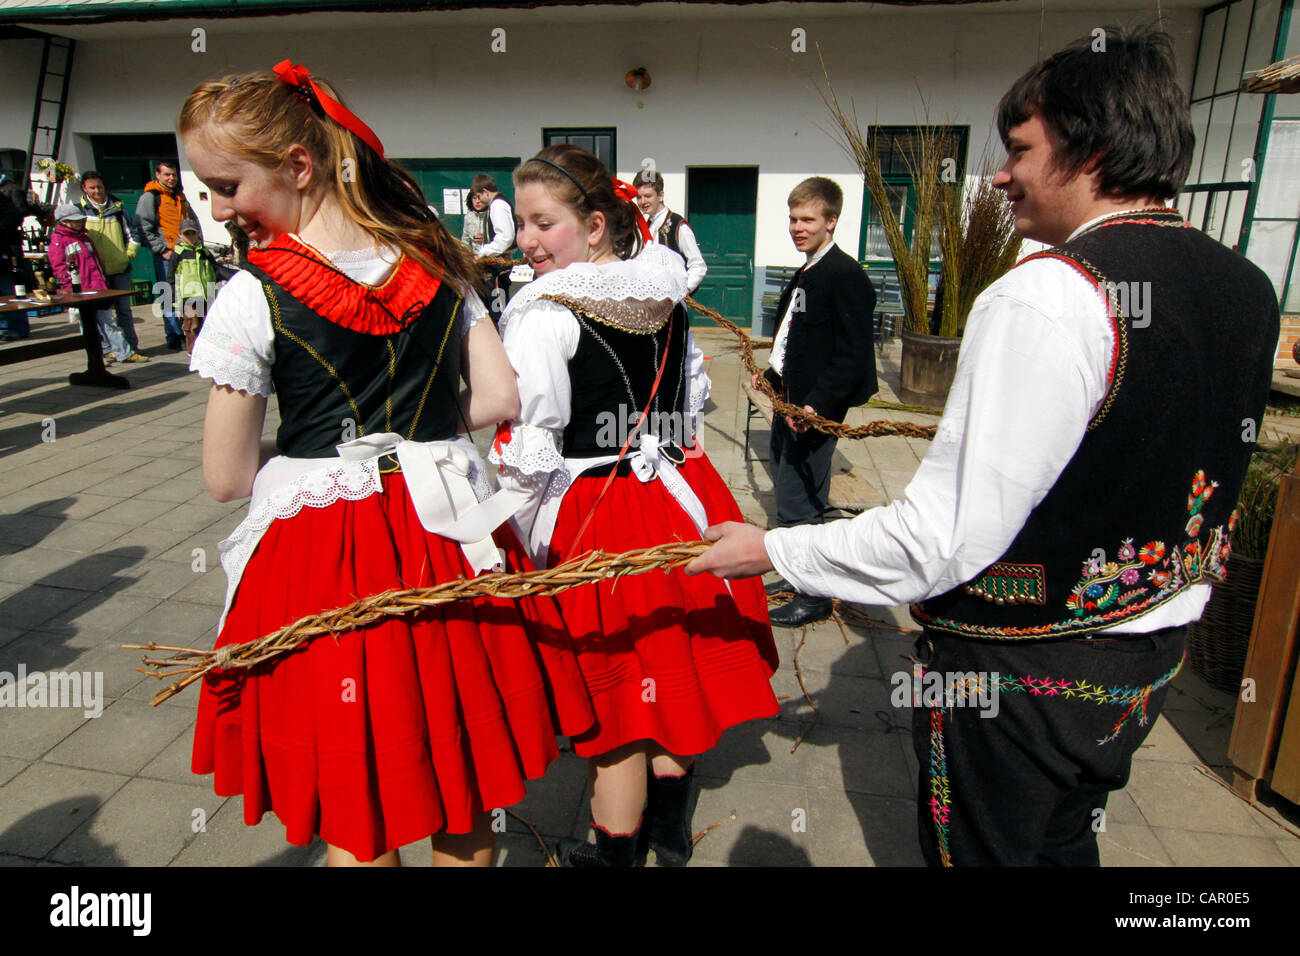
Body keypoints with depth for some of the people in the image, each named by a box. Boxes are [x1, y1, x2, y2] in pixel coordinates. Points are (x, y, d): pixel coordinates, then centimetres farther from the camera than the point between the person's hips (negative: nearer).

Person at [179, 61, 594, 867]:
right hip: (447, 534, 5)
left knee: (352, 816, 16)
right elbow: (500, 398, 1)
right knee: (465, 802, 21)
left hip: (320, 556, -4)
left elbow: (227, 477, -7)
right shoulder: (435, 262, 1)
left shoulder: (254, 294, -11)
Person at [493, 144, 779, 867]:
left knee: (618, 687, 8)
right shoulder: (666, 297, 4)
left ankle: (617, 849, 29)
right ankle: (669, 833, 42)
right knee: (674, 668, 20)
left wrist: (529, 544, -9)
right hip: (682, 501, 7)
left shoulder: (545, 314, -17)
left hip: (597, 519, -7)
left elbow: (528, 450, -20)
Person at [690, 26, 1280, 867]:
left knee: (982, 852, 17)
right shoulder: (1248, 287, 0)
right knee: (1065, 842, 28)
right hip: (1152, 653, 8)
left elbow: (944, 537, -28)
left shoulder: (1042, 296, -26)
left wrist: (772, 550, -17)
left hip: (1020, 669, -7)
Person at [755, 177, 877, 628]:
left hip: (814, 410, -10)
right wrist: (772, 373, 21)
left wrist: (816, 405, -27)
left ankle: (814, 597, 14)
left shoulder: (846, 277, -17)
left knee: (798, 506, -3)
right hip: (789, 402, 10)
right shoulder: (806, 273, 13)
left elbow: (853, 357, -22)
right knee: (789, 496, 19)